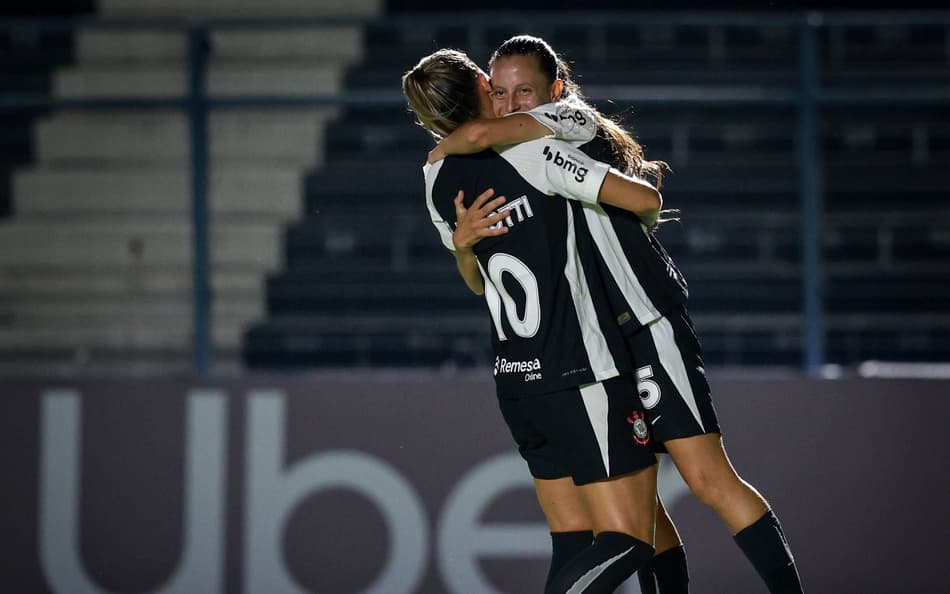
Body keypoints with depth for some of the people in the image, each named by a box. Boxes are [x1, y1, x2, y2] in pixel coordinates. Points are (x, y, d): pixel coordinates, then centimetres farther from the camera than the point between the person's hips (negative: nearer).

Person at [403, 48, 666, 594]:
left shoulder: (439, 181, 10)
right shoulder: (531, 152, -12)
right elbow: (645, 198, -11)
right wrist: (644, 216, 9)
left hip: (516, 381, 8)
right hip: (582, 378, -8)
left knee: (573, 545, 12)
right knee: (628, 541, -10)